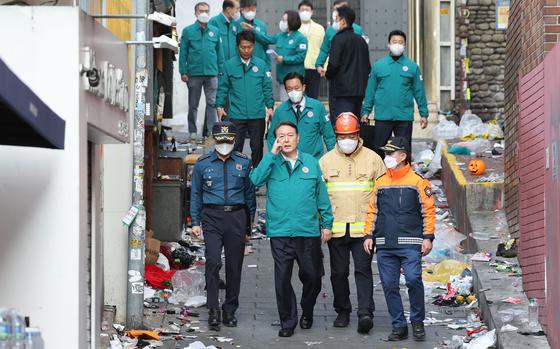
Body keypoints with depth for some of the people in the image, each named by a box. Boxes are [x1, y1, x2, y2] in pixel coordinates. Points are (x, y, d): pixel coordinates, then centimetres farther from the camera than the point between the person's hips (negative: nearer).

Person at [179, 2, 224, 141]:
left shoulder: (215, 31, 8)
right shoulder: (188, 31, 1)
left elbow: (219, 52, 11)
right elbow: (183, 52, 1)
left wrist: (221, 71, 6)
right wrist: (183, 72, -5)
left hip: (212, 73, 1)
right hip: (194, 73, -1)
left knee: (212, 103, -2)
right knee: (193, 104, 8)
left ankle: (210, 130, 2)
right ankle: (192, 131, 16)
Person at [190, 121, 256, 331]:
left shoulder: (243, 163, 9)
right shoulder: (203, 164, 7)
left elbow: (250, 193, 13)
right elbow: (196, 194, 12)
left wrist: (249, 223, 11)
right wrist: (195, 222, 6)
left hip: (236, 217, 1)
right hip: (212, 217, -1)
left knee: (234, 265, 4)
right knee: (213, 262, -15)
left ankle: (230, 311, 15)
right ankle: (213, 310, -13)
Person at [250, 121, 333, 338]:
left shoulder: (311, 162, 7)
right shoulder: (271, 163, 5)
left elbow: (321, 195, 11)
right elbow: (256, 180, -15)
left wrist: (327, 223, 9)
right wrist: (272, 154, -14)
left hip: (309, 231, 1)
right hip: (280, 233, -1)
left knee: (312, 276, 7)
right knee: (282, 279, 1)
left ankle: (307, 312, 32)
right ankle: (287, 322, 13)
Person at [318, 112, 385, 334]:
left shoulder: (372, 159, 3)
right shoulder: (326, 161, 7)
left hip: (364, 228, -2)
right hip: (336, 229, 2)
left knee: (363, 270, -8)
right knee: (339, 272, 9)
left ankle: (365, 313, -13)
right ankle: (342, 311, 22)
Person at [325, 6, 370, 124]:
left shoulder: (339, 39, -10)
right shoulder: (361, 40, 13)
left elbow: (333, 64, -17)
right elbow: (367, 66, 17)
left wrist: (327, 74, 2)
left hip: (341, 90, -8)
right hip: (359, 90, 8)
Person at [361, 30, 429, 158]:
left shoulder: (412, 67, 4)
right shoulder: (378, 66, 5)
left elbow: (419, 92, 5)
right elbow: (370, 91, 6)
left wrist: (424, 114, 1)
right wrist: (366, 111, 1)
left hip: (405, 118, 0)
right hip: (382, 117, 0)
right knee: (378, 148, 4)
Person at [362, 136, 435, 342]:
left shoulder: (418, 182, 1)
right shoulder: (380, 183, 13)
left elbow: (428, 211, 1)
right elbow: (373, 211, 18)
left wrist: (428, 237, -5)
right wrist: (369, 235, 9)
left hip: (410, 244, -4)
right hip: (384, 245, 4)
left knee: (413, 280, -15)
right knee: (389, 285, 3)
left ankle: (417, 321, 3)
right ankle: (398, 325, 12)